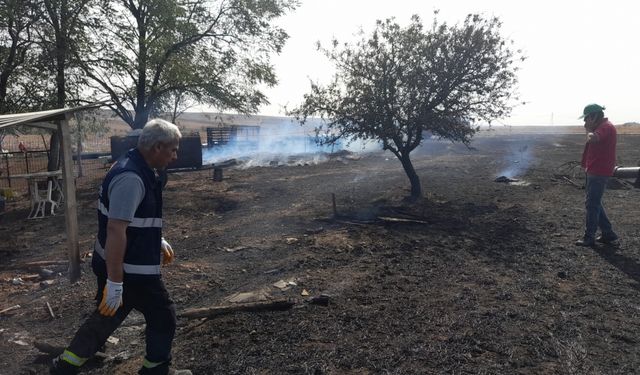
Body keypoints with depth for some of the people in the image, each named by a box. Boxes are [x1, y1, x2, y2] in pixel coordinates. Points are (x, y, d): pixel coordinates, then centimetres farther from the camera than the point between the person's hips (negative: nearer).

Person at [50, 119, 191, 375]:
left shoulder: (136, 168, 7)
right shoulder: (131, 177, -26)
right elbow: (116, 231, -29)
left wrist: (159, 241, 26)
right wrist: (115, 282, -27)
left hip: (122, 264, 9)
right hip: (130, 270, -9)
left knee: (107, 317, 22)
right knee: (163, 316, 10)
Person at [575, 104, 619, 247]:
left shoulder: (606, 127, -15)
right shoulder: (600, 127, 17)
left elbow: (593, 139, -34)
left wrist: (589, 130, -18)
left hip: (599, 172, -11)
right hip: (594, 171, 11)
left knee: (592, 204, -6)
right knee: (595, 203, 15)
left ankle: (589, 237, 1)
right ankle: (609, 234, 22)